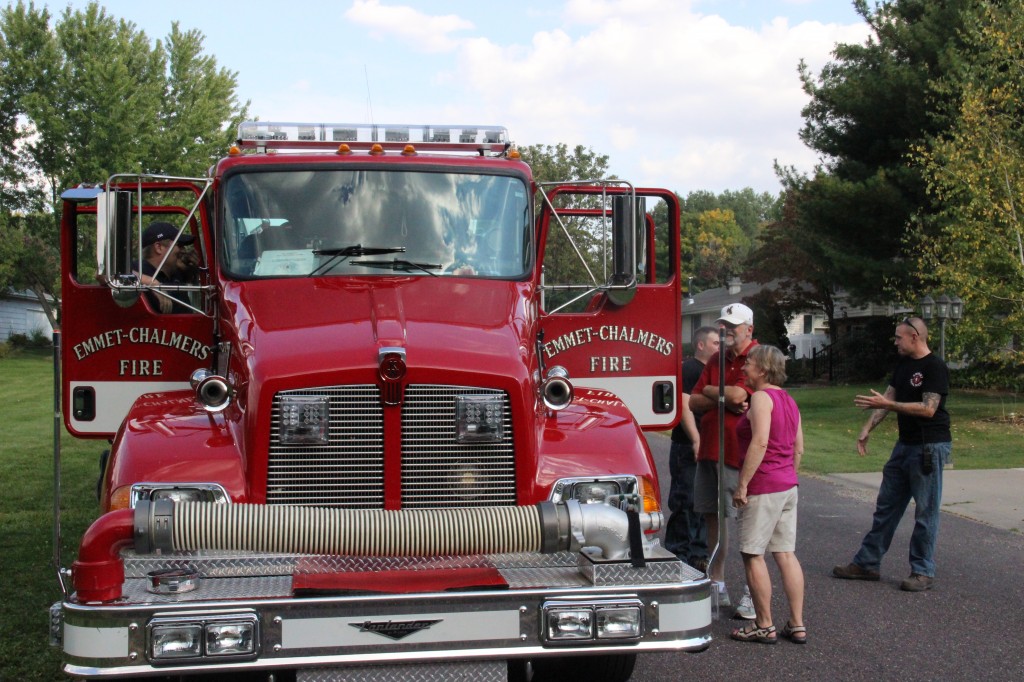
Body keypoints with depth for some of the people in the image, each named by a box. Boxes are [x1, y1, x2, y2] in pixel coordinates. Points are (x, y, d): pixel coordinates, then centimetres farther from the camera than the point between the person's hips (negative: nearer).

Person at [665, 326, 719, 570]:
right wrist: (696, 440, -24)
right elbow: (684, 406, -18)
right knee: (685, 503, -5)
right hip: (688, 448, -9)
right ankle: (678, 556, 2)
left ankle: (698, 554, 18)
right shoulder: (688, 369, -10)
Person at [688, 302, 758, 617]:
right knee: (713, 516, 13)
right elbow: (693, 402, 8)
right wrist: (724, 399, -11)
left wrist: (710, 391, -4)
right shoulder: (716, 360, 14)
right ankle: (717, 585, 25)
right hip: (710, 449, 8)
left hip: (740, 450, -8)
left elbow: (738, 394, -24)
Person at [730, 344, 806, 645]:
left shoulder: (761, 397, -13)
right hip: (788, 486, 9)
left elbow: (760, 443, -23)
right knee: (786, 554, 10)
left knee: (753, 554, 0)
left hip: (762, 487, -9)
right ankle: (797, 625, 13)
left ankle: (764, 626, 5)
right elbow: (798, 448, 18)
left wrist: (742, 484, -21)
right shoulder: (788, 400, 14)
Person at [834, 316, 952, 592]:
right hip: (905, 445, 9)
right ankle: (867, 563, 18)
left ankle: (923, 572, 8)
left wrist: (886, 404, -23)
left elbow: (928, 409, -22)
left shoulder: (935, 368, -14)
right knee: (886, 506, 11)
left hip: (929, 447, -9)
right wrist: (867, 429, 4)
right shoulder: (903, 365, 12)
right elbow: (888, 398, 13)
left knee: (925, 511, -1)